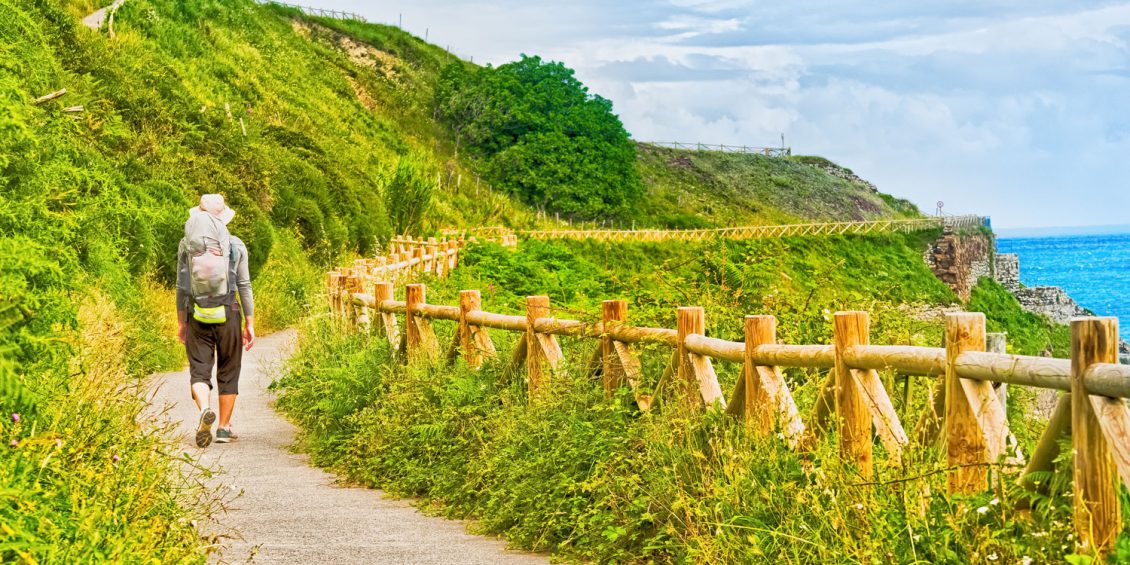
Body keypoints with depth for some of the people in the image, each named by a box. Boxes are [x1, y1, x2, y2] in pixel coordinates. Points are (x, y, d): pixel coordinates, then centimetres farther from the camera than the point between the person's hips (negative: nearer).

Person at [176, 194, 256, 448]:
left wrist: (181, 323, 9)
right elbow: (244, 286, 1)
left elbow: (182, 286, 2)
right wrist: (250, 324, 6)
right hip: (228, 315, 0)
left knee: (199, 370, 2)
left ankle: (205, 410, -27)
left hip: (197, 316, 0)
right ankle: (224, 428, 15)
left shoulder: (187, 244, 1)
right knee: (228, 373, 11)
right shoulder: (236, 245, 0)